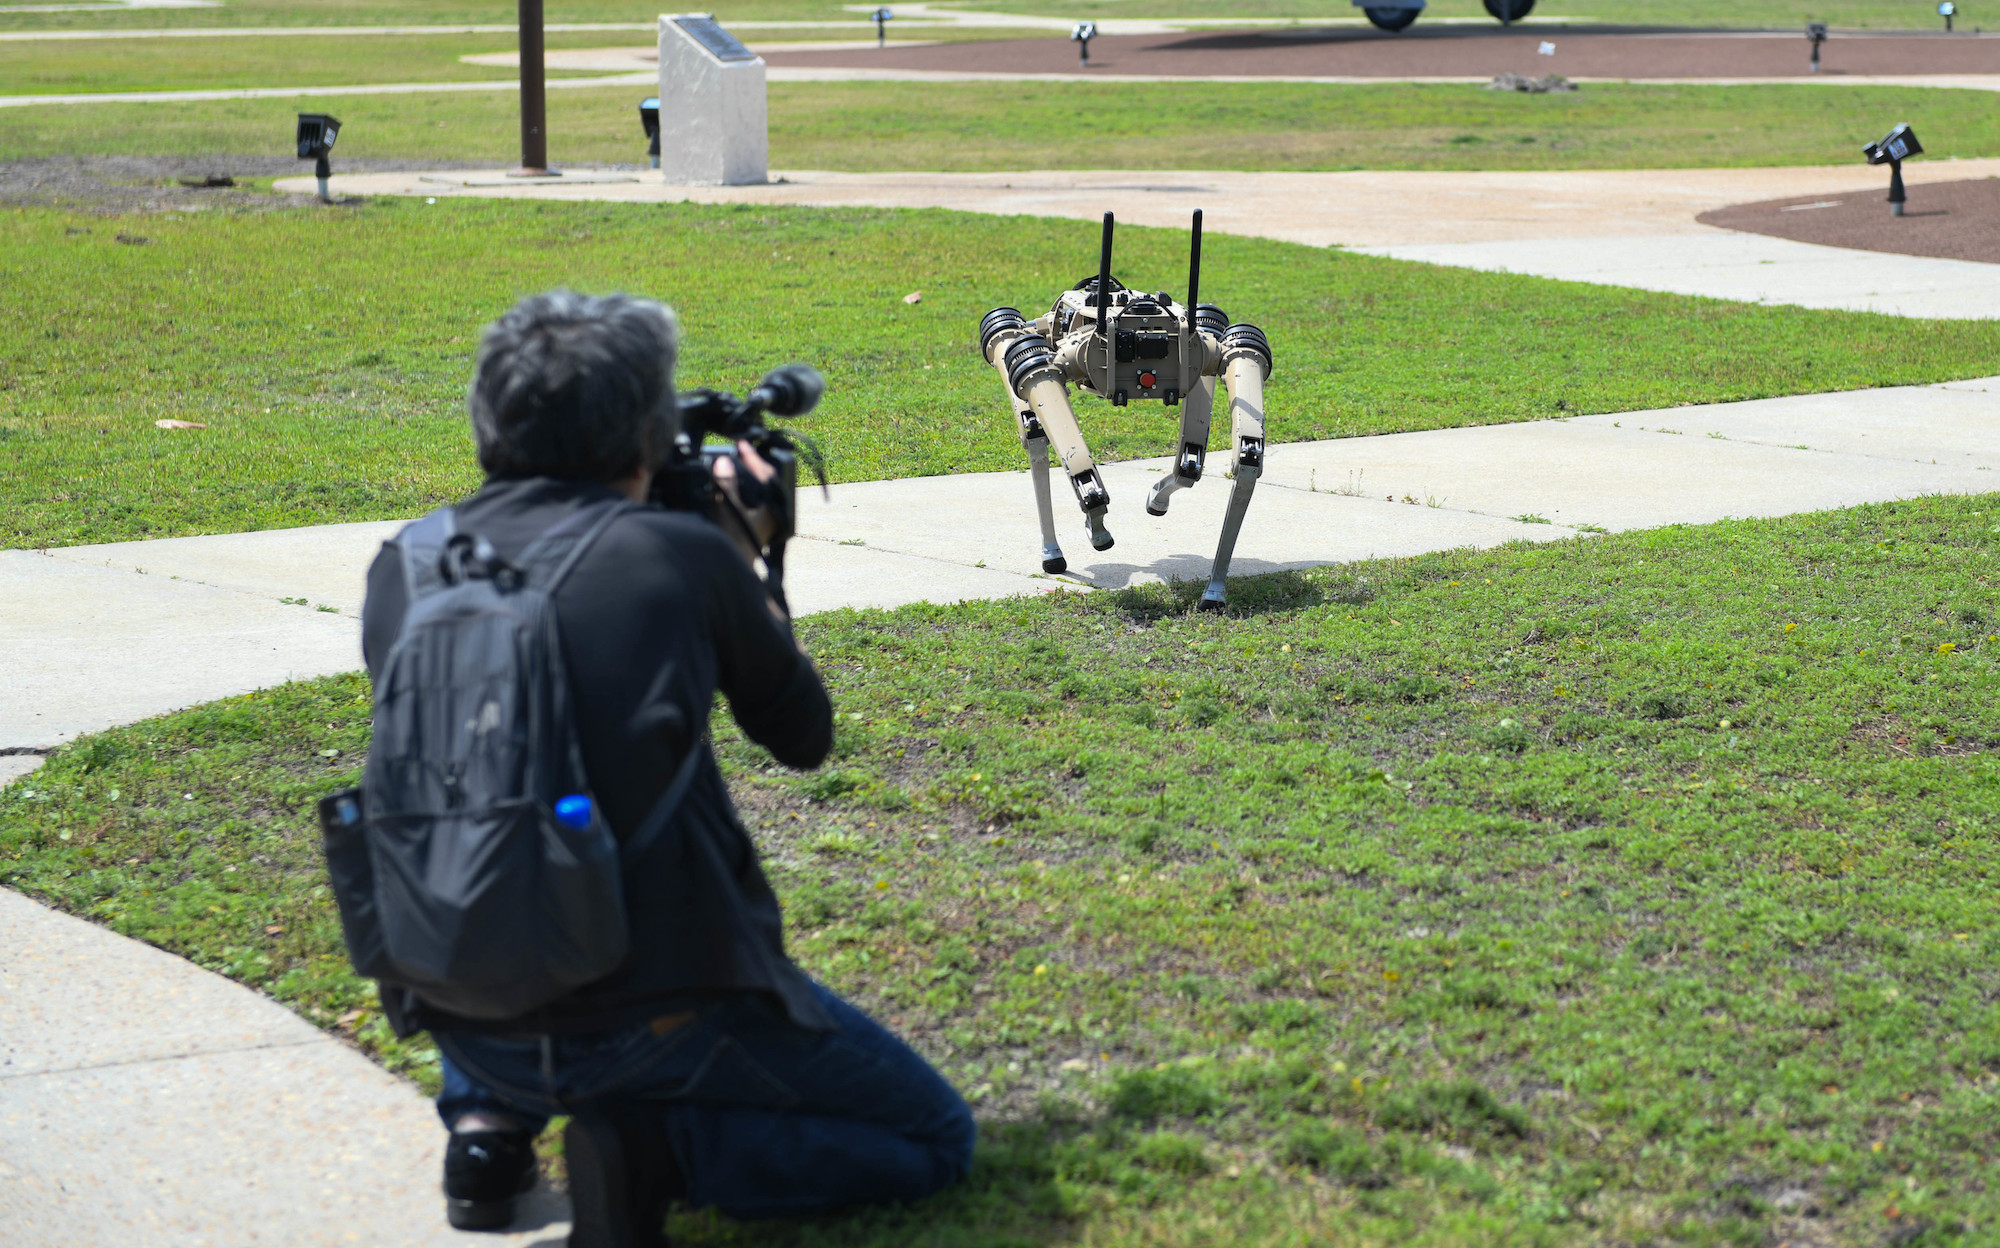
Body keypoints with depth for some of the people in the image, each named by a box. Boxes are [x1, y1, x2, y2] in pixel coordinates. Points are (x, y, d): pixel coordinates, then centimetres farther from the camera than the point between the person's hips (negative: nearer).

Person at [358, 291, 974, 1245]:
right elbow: (804, 735, 11)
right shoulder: (685, 554, -6)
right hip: (657, 1015, -5)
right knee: (935, 1141, 14)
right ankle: (652, 1147, -7)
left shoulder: (402, 571, 3)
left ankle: (488, 1121, 19)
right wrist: (753, 563, 26)